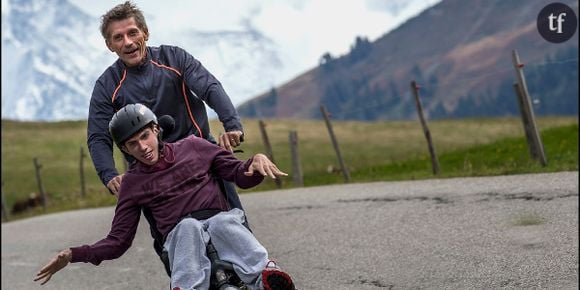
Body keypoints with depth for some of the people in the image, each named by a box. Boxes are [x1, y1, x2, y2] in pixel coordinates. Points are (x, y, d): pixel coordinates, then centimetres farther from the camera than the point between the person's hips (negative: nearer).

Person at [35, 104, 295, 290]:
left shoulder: (192, 147, 16)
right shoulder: (132, 183, 16)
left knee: (223, 221, -36)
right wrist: (75, 255, 2)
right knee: (188, 226, -36)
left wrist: (257, 160, -9)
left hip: (221, 220, 0)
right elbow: (118, 240, 16)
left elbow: (242, 175, 15)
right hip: (179, 236, 0)